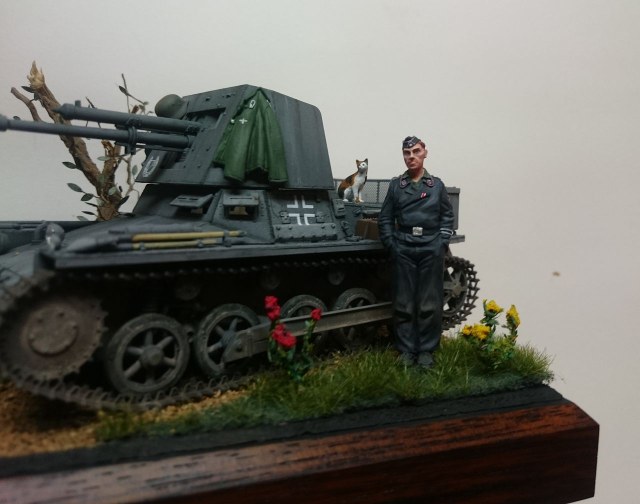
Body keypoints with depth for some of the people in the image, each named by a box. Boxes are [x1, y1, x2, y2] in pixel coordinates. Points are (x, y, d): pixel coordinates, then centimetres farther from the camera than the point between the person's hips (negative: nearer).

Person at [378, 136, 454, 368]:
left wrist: (442, 244, 0)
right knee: (404, 303, 4)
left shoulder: (437, 185, 7)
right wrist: (391, 245, 0)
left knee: (430, 304, 4)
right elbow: (385, 219, 8)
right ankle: (406, 349, 16)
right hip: (403, 250, 0)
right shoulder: (396, 185, 7)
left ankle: (426, 350, 17)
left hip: (431, 250, 0)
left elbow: (447, 217, 10)